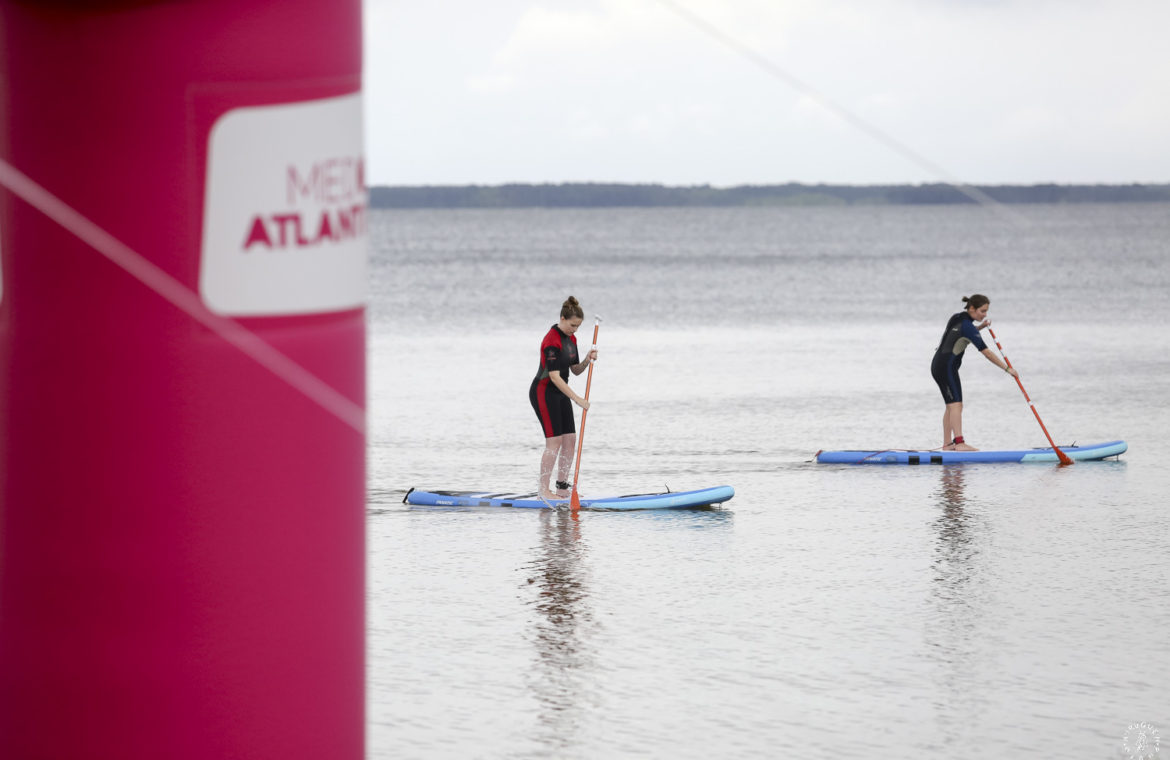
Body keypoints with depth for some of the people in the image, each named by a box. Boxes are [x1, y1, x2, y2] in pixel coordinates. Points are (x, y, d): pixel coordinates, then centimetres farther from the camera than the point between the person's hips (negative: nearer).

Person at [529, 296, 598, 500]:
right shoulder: (552, 341, -22)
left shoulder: (571, 339, 7)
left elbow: (575, 370, 14)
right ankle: (544, 490, -11)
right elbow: (554, 376, -27)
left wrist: (587, 361, -8)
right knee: (554, 440, -13)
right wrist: (577, 399, -29)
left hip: (560, 393, 9)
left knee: (570, 439, 4)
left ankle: (562, 487, 10)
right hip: (543, 392, -9)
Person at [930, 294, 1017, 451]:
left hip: (938, 366, 10)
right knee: (956, 405, -17)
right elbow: (986, 351, -19)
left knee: (951, 406, 14)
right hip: (947, 367, -10)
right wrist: (1007, 368, -16)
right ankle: (959, 443, -27)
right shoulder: (966, 325, -17)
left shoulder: (959, 318, 11)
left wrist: (981, 326, 16)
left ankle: (947, 444, 16)